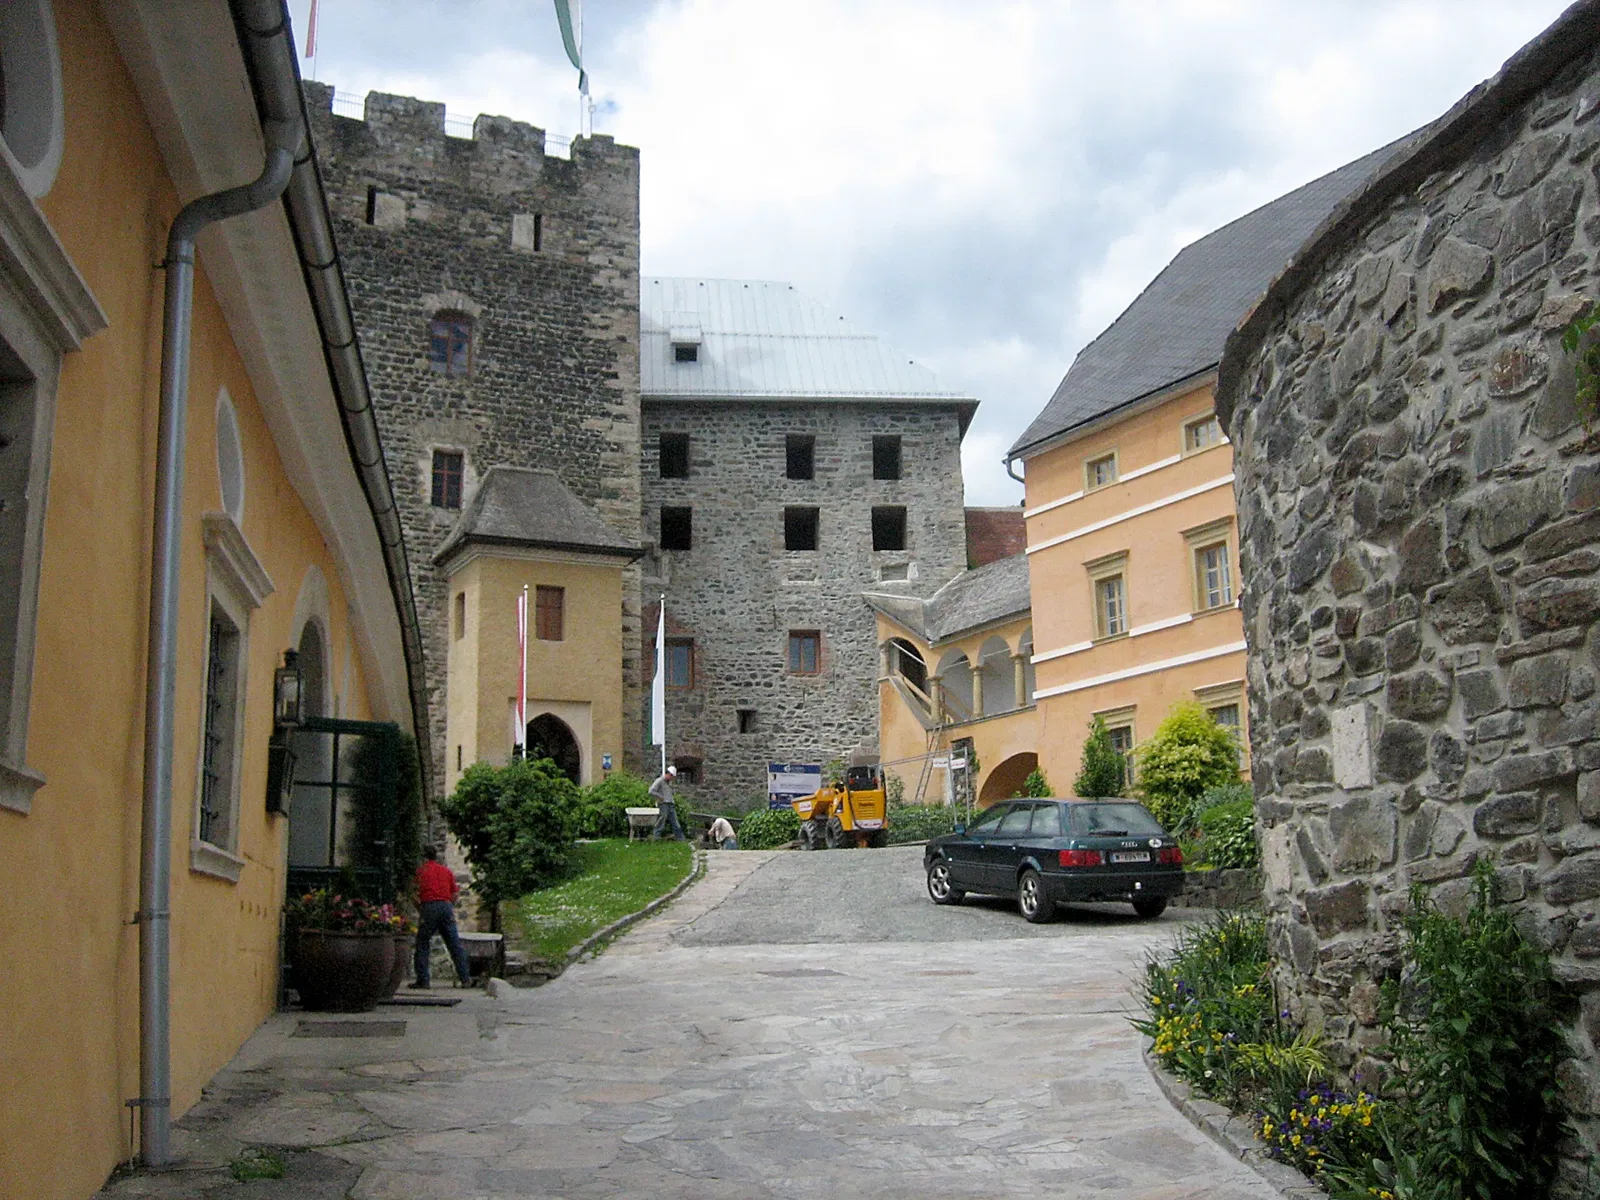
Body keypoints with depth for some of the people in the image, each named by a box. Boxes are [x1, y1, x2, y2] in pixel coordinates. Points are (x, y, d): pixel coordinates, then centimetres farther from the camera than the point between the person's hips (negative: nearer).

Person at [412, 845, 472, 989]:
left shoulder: (420, 871, 5)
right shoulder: (447, 871, 16)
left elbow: (414, 894, -1)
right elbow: (455, 894, 12)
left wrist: (420, 911, 10)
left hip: (429, 906, -3)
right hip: (446, 906, 3)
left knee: (422, 945, 6)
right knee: (455, 945, 4)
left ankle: (422, 980, 1)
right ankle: (465, 979, 1)